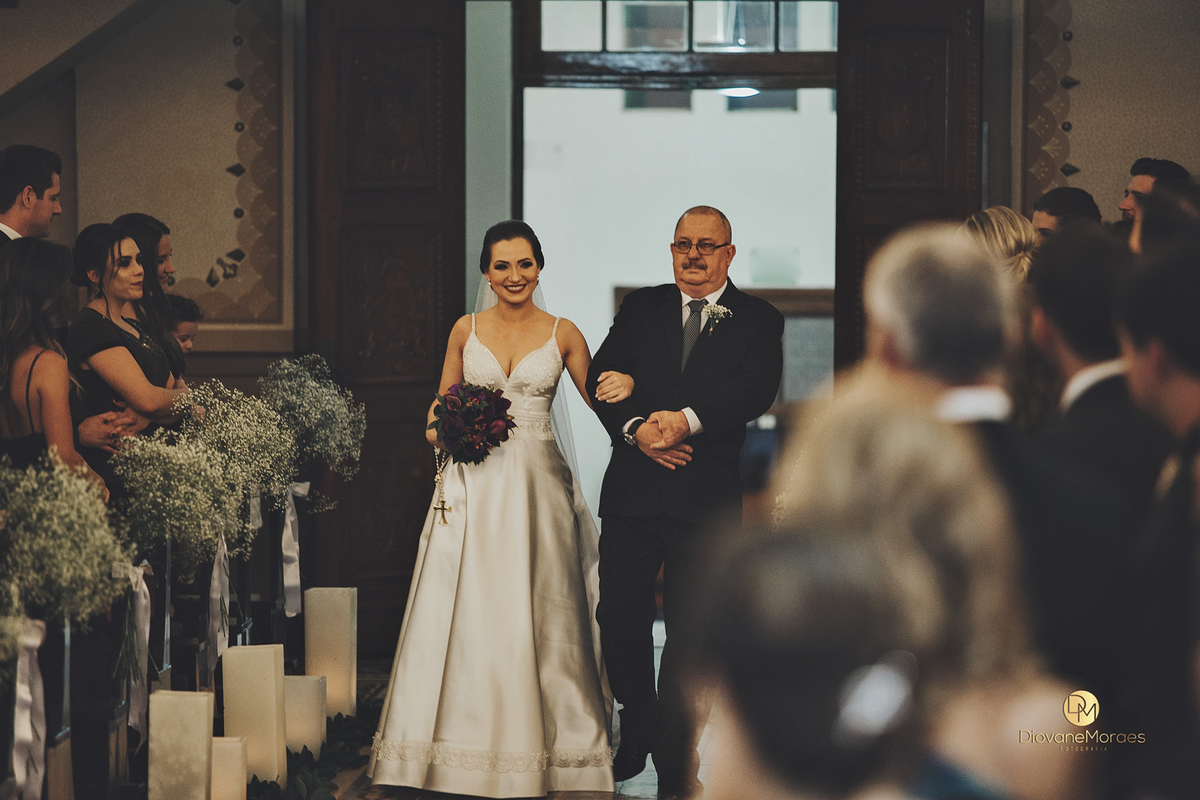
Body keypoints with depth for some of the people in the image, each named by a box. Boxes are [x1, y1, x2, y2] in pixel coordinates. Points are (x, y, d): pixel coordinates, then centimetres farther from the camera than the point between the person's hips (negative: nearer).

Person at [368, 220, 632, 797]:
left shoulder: (563, 335, 5)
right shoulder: (466, 331, 8)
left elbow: (599, 402, 9)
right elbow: (440, 405, 15)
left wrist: (622, 388, -13)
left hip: (537, 484, -1)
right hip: (474, 485, 1)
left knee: (536, 614, -1)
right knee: (465, 613, -3)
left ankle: (536, 747, 8)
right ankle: (466, 753, 3)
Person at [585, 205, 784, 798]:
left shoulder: (758, 321, 5)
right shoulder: (639, 309, 13)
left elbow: (757, 388, -11)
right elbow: (601, 377, 3)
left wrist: (686, 420, -24)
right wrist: (636, 428, -16)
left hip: (706, 499, -2)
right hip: (632, 493, 2)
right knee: (618, 613, 4)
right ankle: (638, 726, 27)